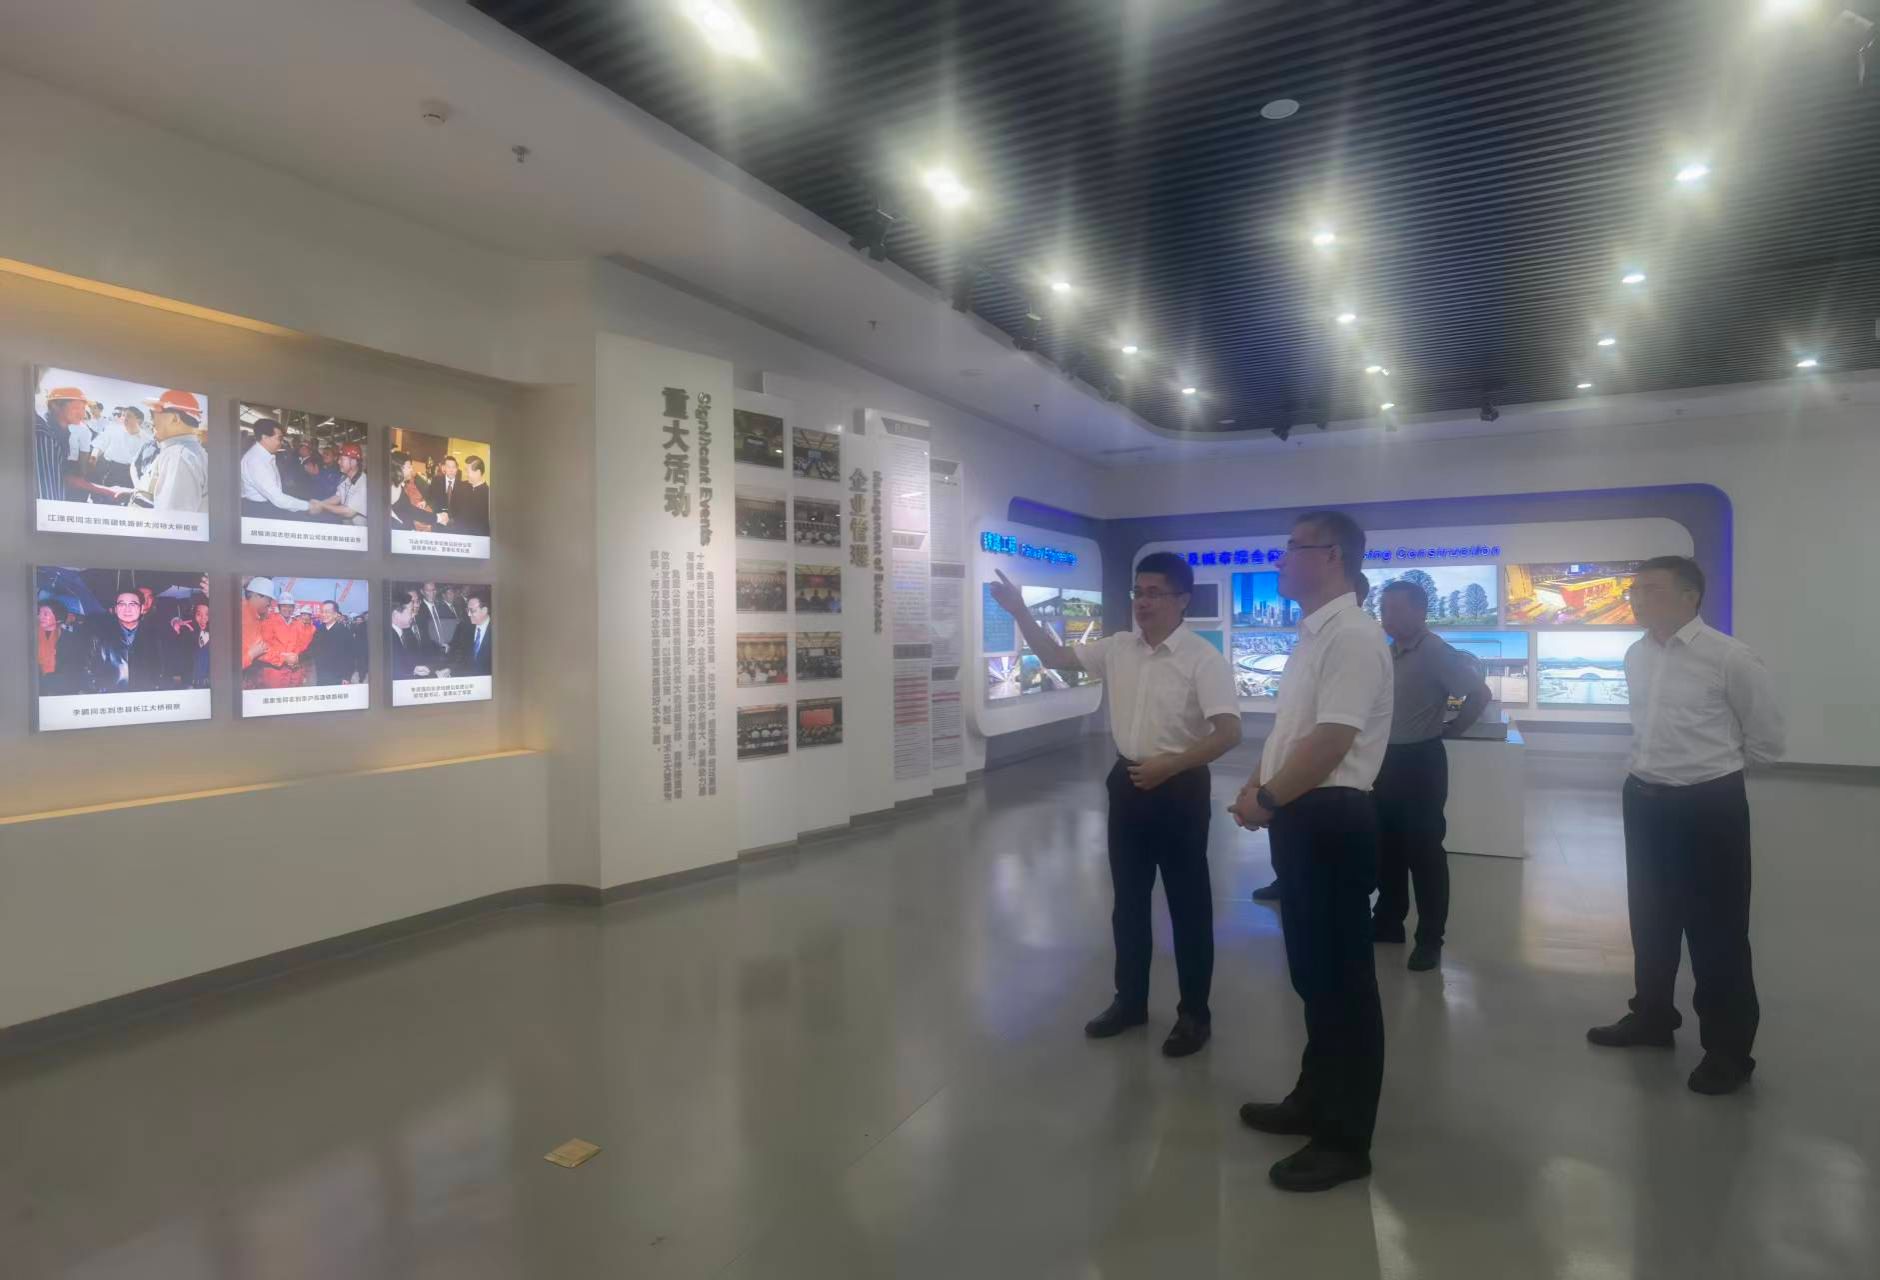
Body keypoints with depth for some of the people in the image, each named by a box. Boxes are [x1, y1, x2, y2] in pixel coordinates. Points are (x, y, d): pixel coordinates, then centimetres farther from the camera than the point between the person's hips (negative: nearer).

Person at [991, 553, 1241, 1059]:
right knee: (1128, 900, 15)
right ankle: (1130, 1000, 30)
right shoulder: (1118, 648, 3)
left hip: (1180, 788, -6)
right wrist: (1020, 612, -3)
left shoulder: (1202, 658, -14)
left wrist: (1170, 765, -28)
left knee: (1188, 905, 6)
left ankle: (1194, 1013, 20)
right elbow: (1056, 657, 9)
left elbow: (1228, 732, -20)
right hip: (1129, 784, 6)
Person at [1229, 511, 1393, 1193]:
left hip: (1331, 820, -10)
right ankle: (1314, 1100, 35)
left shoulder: (1351, 634, -17)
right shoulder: (1312, 632, 14)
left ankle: (1346, 1139, 16)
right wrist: (1259, 784, 6)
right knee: (1313, 972, 20)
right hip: (1301, 818, 10)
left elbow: (1331, 740, -23)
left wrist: (1265, 797, -13)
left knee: (1342, 979, 2)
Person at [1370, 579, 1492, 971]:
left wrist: (1450, 729, -8)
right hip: (1387, 760, 7)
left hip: (1420, 762, -7)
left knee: (1424, 851, 1)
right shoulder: (1387, 653, 9)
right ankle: (1388, 920, 27)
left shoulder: (1436, 653, -14)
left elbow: (1479, 694, -18)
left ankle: (1430, 938, 12)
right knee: (1386, 847, 14)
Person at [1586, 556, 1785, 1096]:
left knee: (1717, 930, 6)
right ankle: (1652, 1017, 38)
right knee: (1651, 919, 19)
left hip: (1708, 806, -6)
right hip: (1645, 801, 6)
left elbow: (1766, 739, -3)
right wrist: (1650, 769, 14)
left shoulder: (1730, 657, -15)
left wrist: (1714, 769, 8)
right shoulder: (1635, 656, 4)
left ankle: (1728, 1050, 22)